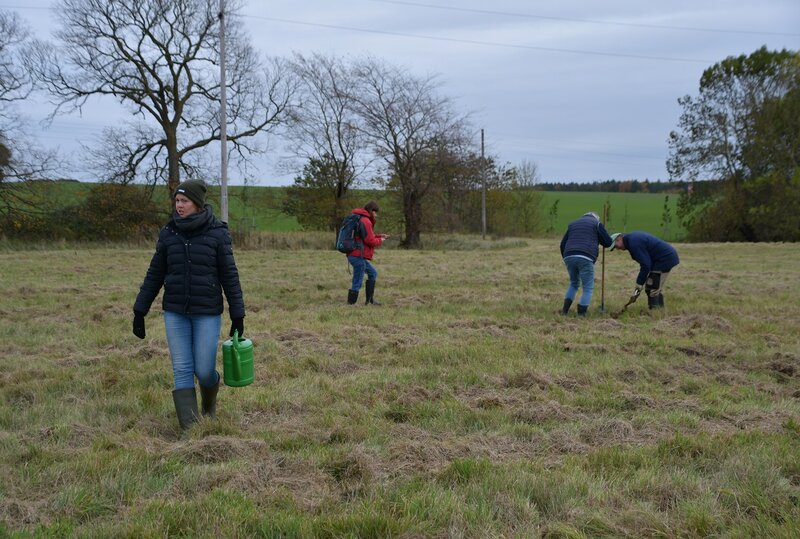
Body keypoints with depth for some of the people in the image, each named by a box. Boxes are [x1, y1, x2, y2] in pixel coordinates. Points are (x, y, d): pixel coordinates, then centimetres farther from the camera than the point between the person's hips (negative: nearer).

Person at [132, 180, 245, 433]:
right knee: (182, 370, -1)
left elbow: (229, 276, -4)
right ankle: (189, 428, 4)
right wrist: (139, 312, 7)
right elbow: (154, 275, 9)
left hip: (207, 314, -3)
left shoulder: (217, 233, -6)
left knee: (204, 370, -2)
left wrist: (238, 316, -5)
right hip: (175, 313, 3)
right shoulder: (168, 233, 3)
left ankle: (209, 402, 32)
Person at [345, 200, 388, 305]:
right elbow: (370, 241, -15)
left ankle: (370, 300, 24)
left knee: (373, 273, 23)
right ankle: (351, 304, -6)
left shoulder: (361, 220, 20)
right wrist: (380, 240, 3)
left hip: (357, 256, 11)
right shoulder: (365, 221, -13)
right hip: (359, 256, -11)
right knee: (357, 283, -8)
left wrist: (379, 236, 13)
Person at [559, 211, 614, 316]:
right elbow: (608, 242, 12)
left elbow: (563, 244, 22)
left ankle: (565, 310, 15)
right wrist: (598, 239, 32)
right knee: (588, 288, 8)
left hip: (569, 256, 5)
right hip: (585, 258, -5)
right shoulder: (596, 223, 15)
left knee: (574, 283, 26)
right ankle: (581, 314, -1)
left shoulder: (573, 224, 28)